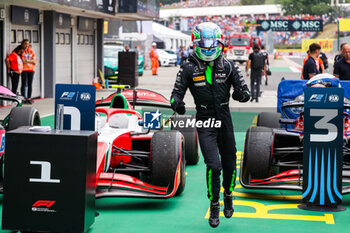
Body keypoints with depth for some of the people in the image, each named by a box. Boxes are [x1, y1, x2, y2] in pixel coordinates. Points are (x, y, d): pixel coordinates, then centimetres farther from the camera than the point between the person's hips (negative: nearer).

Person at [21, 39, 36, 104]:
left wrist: (27, 60, -4)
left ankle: (29, 98, 7)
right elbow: (23, 61, -10)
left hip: (31, 70, 4)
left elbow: (34, 60, 11)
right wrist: (31, 61, -3)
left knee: (30, 85, 3)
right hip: (24, 70, -4)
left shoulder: (31, 51, 14)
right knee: (24, 84, -6)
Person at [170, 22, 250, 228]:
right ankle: (214, 206, 8)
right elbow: (177, 93, -3)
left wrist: (241, 94, -24)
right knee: (214, 166, -13)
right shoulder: (189, 68, -4)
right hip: (205, 122, -2)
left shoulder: (228, 66, 0)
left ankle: (228, 196, 41)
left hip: (225, 120, 2)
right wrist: (177, 103, -27)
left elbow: (245, 91, 0)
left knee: (229, 164, 12)